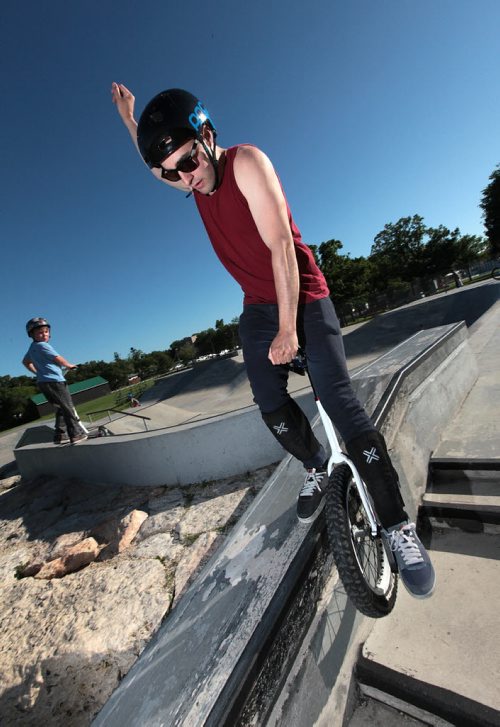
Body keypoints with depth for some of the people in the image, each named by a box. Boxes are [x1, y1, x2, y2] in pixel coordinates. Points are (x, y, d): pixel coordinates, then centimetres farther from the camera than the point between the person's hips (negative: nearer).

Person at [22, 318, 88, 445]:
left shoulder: (32, 348, 17)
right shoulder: (42, 345, -12)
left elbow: (26, 362, 33)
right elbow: (58, 359, -10)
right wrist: (69, 365, 8)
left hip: (43, 382, 9)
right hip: (54, 381, -9)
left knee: (61, 409, 15)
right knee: (68, 408, -5)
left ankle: (60, 435, 15)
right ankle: (76, 434, -4)